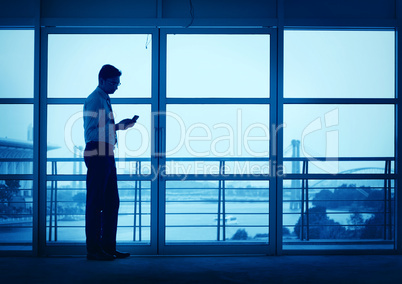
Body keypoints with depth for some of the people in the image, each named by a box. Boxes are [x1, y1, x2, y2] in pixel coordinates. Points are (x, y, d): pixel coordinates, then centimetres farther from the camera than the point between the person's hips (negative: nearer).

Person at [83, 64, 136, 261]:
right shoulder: (94, 100, -10)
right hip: (96, 154, -10)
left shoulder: (105, 99, 18)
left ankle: (108, 247, 18)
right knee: (95, 203, -4)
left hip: (107, 154, 10)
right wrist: (117, 126, -20)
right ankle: (93, 250, 2)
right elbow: (91, 132, -18)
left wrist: (121, 125, 9)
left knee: (112, 202, 11)